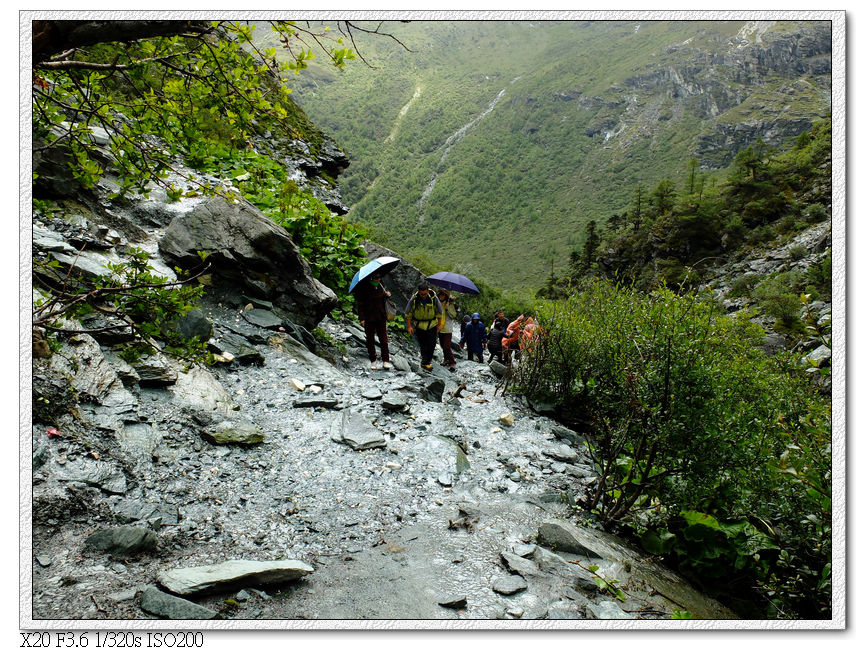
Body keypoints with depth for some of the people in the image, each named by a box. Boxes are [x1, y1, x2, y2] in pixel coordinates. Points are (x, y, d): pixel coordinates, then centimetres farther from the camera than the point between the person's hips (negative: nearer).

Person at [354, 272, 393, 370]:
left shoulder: (380, 285, 5)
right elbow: (359, 303, -9)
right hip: (368, 318, -3)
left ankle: (386, 361, 5)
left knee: (383, 339, -1)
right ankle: (373, 361, 18)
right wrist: (362, 318, -13)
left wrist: (387, 295, -3)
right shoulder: (363, 287, -10)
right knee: (370, 340, 6)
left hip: (381, 317, 3)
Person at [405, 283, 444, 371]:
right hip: (419, 326, 0)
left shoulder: (434, 299, -15)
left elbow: (440, 312, 1)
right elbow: (408, 314, -3)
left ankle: (425, 363, 4)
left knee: (431, 345, -5)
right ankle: (427, 360, 23)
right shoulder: (413, 299, -15)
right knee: (423, 346, 6)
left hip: (432, 325, 0)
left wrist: (439, 324, 7)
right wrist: (409, 326, -4)